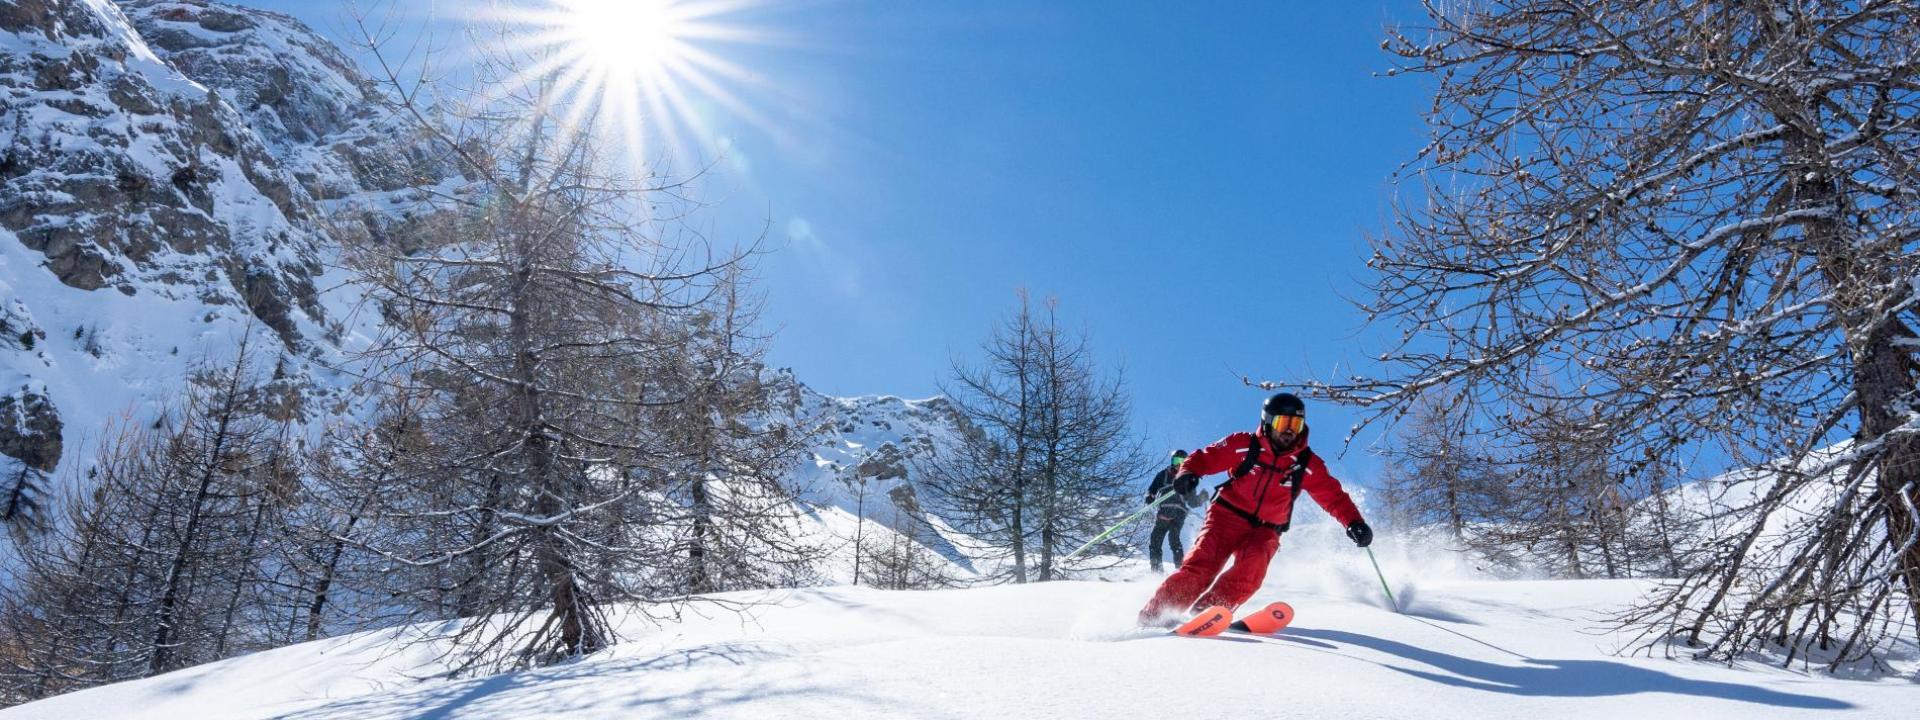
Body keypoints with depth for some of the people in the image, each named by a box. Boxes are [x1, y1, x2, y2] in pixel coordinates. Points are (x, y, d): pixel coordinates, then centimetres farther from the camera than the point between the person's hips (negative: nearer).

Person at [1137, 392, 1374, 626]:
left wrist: (1354, 522, -14)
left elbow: (1334, 497, 3)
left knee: (1253, 563, -31)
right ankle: (1154, 614, -18)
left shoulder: (1307, 465, 2)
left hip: (1265, 531, 2)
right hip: (1228, 516, -2)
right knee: (1202, 565, -23)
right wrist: (1188, 472, -25)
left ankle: (1208, 610, -31)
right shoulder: (1243, 445, -4)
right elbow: (1204, 458, -3)